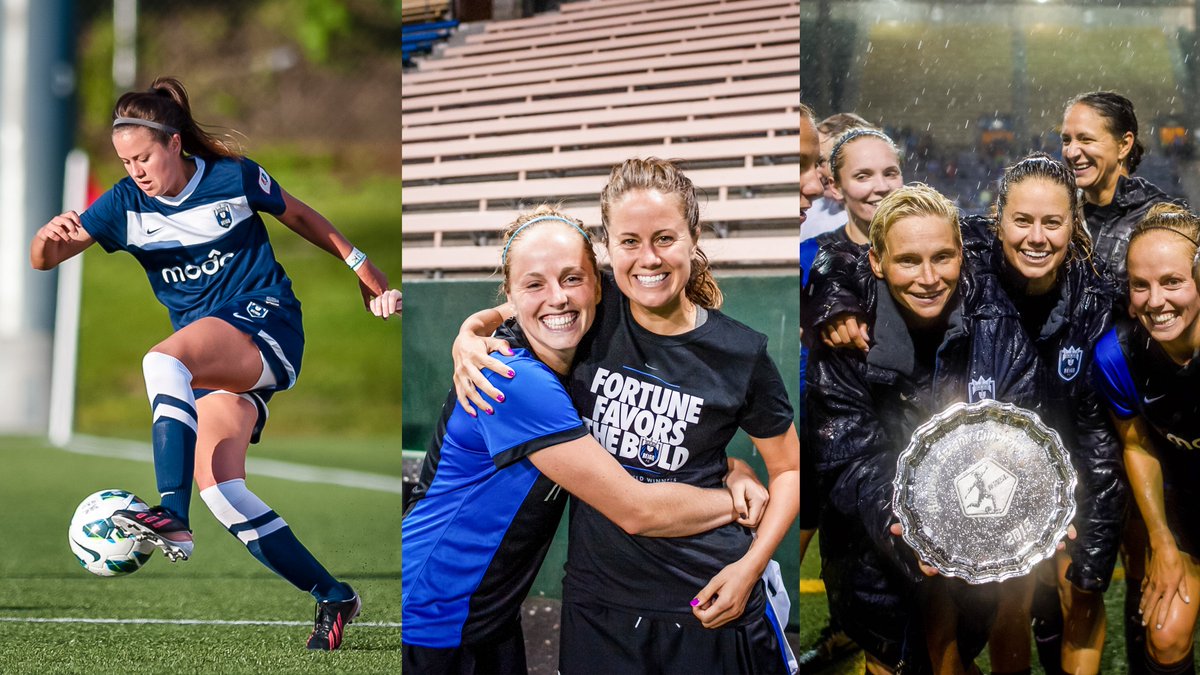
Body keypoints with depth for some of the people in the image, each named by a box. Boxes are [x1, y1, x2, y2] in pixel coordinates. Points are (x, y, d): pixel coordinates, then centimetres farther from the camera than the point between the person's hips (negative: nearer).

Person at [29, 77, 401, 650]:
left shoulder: (234, 178, -4)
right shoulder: (125, 204, 4)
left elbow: (299, 216, 14)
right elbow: (42, 260, 1)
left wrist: (363, 269, 17)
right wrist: (49, 235, -23)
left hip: (264, 320, -5)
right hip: (210, 359, 5)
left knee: (163, 359, -35)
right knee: (215, 484, -13)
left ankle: (172, 517, -47)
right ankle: (333, 598, -5)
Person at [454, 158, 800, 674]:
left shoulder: (740, 354, -6)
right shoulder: (595, 309, -3)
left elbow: (788, 469, 5)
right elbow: (507, 314, 15)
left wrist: (750, 565, -8)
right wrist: (468, 337, -8)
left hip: (705, 604, -2)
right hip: (598, 599, 2)